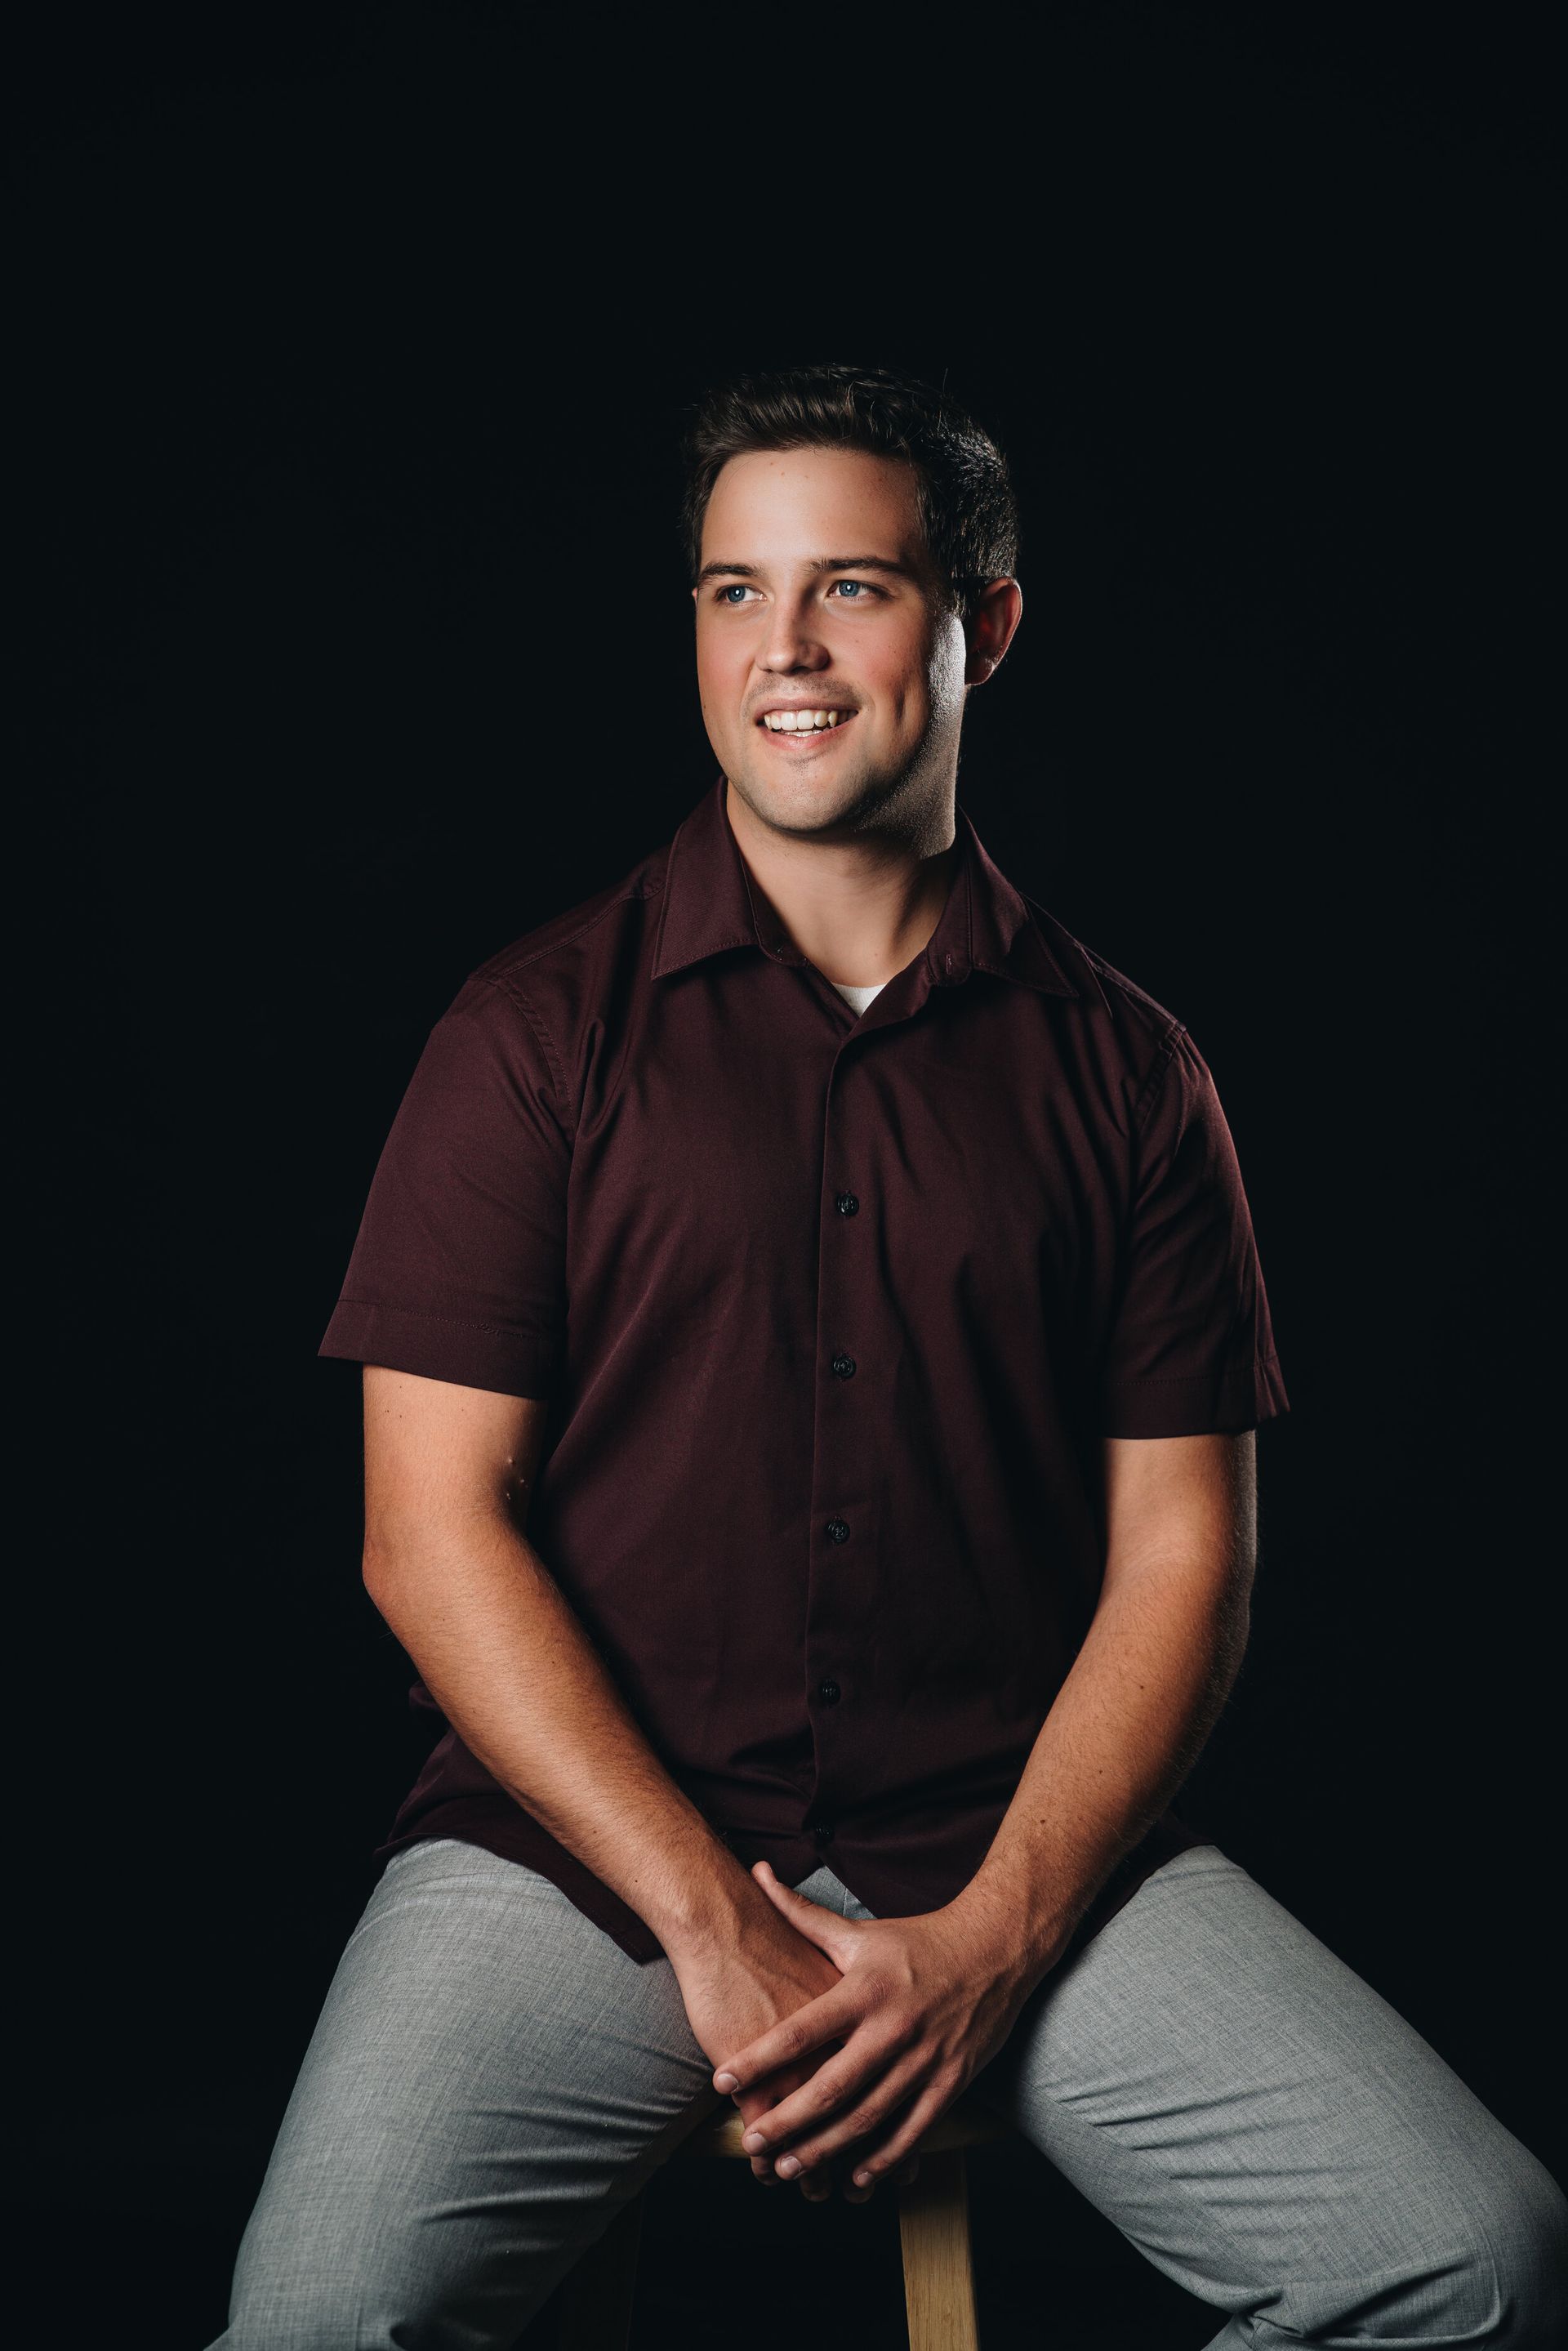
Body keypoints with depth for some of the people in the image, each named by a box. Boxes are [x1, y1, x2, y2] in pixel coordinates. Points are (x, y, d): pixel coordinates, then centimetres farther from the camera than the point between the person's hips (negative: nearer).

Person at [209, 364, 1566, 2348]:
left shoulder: (1122, 1066, 7)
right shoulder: (537, 1029, 2)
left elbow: (1181, 1555, 4)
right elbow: (432, 1530, -3)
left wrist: (989, 1944, -9)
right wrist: (711, 1920, -12)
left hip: (1021, 1849, 2)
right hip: (585, 1838, -1)